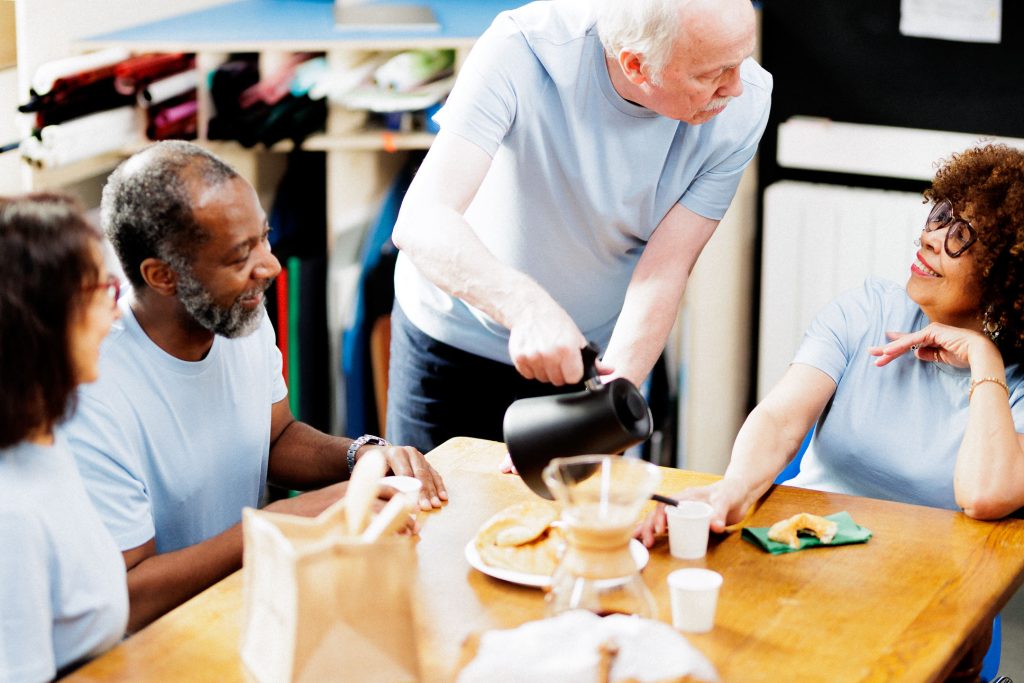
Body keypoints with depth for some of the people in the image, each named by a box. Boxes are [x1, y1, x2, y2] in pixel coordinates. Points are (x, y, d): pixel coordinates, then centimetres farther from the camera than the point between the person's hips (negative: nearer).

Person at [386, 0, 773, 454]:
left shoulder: (743, 105, -23)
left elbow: (663, 273, -21)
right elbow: (421, 222, -40)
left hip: (592, 351, 2)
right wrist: (527, 306, -57)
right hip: (454, 333, -2)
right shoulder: (519, 50, -32)